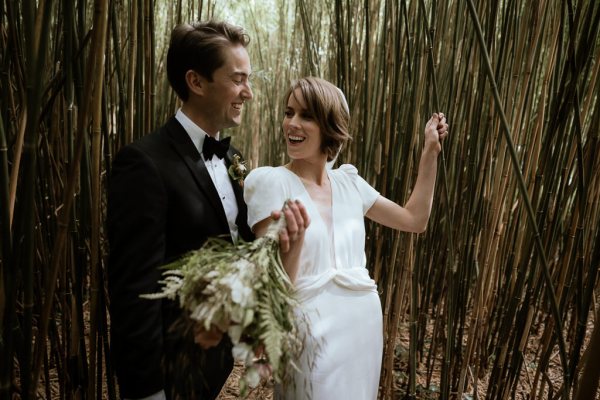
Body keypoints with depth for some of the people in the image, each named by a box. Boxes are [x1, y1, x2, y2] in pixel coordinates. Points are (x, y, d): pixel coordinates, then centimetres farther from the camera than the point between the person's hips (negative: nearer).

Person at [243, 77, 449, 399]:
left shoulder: (348, 181, 2)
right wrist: (293, 236, -37)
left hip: (365, 325, 6)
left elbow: (414, 220, 9)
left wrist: (430, 151, 8)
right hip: (313, 332, -5)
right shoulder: (271, 181, -13)